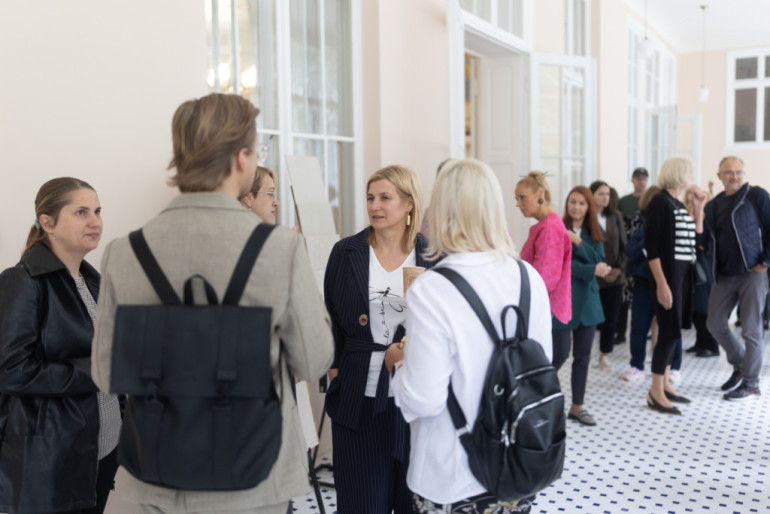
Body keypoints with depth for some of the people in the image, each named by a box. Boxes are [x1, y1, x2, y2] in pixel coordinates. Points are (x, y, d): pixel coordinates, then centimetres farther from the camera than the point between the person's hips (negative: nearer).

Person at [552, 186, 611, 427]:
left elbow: (599, 260, -4)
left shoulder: (593, 233, 9)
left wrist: (579, 242, -16)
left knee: (583, 356, 9)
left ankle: (577, 406, 21)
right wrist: (592, 270, -14)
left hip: (587, 299, 5)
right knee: (560, 354, -6)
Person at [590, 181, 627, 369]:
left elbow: (623, 244, 11)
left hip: (614, 277, 4)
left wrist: (618, 268, -1)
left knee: (611, 319, 5)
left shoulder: (615, 216, 11)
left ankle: (604, 355, 21)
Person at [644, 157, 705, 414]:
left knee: (673, 330, 12)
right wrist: (661, 284, -22)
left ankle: (664, 384, 21)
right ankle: (656, 393, 0)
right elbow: (651, 247, -16)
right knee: (669, 331, -7)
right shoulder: (659, 202, -11)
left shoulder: (680, 205, 13)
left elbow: (695, 240, 16)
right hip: (668, 274, -8)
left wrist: (699, 210, 10)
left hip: (683, 274, 8)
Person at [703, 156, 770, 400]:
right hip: (724, 275, 6)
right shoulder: (713, 205, 12)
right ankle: (740, 365, 32)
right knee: (715, 324, 10)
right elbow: (706, 242, 10)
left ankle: (750, 384, 11)